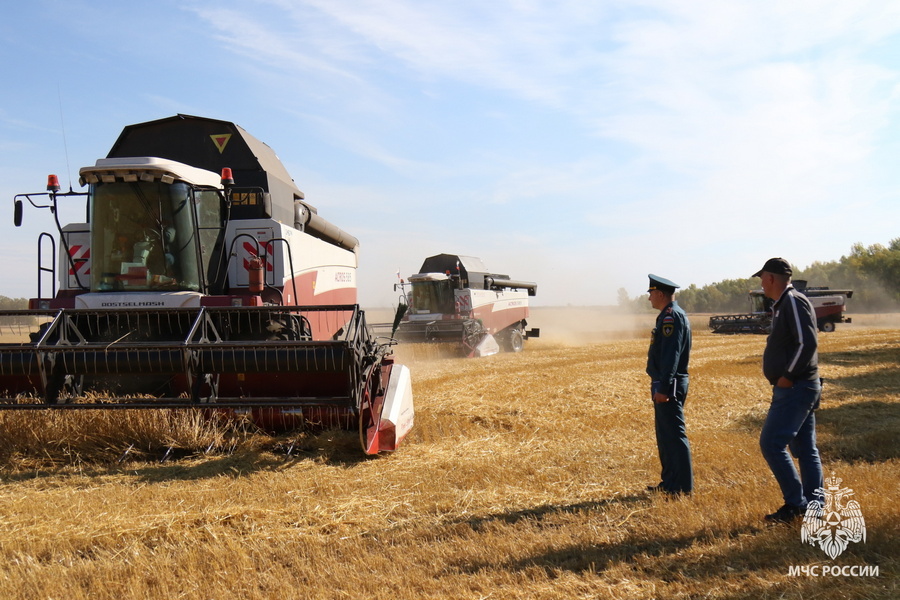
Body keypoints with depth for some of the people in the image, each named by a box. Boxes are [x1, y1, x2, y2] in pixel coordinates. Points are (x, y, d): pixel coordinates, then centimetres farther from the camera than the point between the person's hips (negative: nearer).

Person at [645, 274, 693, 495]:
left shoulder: (672, 316, -16)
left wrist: (663, 387, -25)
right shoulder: (668, 315, 17)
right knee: (665, 435, 15)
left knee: (674, 435, -5)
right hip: (665, 385, 11)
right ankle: (669, 482, 23)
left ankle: (683, 485, 1)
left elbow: (670, 355, -23)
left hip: (669, 386, -11)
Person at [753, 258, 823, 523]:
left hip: (794, 389, -10)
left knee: (771, 443, -9)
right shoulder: (784, 304, 16)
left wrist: (787, 376, -19)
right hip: (799, 388, 10)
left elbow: (808, 343, -23)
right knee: (804, 448, 12)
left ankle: (795, 504, -2)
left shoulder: (793, 302, -14)